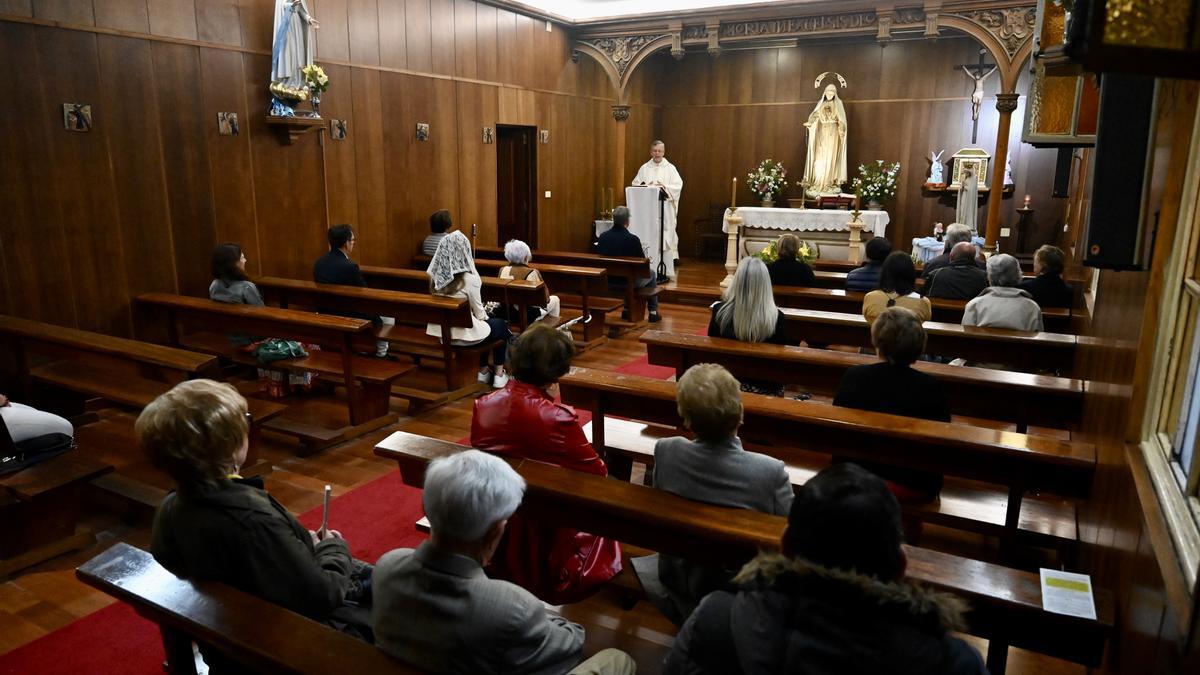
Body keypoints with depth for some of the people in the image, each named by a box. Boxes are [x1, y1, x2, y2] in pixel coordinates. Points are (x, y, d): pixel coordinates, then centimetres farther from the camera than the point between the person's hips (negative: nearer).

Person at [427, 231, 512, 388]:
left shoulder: (436, 277, -5)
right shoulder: (469, 279, -22)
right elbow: (479, 312, -11)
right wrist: (485, 318, 13)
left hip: (440, 331, 6)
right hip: (463, 334, -6)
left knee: (484, 324, 32)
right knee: (501, 325, 23)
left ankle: (483, 372, 38)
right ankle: (499, 375, 28)